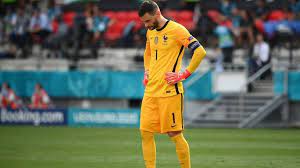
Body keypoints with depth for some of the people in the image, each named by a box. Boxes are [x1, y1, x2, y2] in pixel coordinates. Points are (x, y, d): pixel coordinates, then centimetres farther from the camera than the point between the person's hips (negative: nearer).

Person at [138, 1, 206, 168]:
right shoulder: (151, 32, 14)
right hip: (150, 91, 7)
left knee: (175, 134, -3)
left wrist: (184, 74, -16)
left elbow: (200, 52, -16)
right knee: (146, 132, 2)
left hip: (169, 91, -7)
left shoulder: (176, 30, -10)